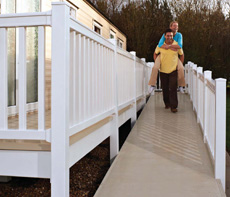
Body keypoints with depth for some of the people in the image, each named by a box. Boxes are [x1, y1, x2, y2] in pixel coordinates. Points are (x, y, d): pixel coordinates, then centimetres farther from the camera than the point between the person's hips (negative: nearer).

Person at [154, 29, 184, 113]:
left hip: (173, 70, -2)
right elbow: (155, 54, 14)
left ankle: (173, 106, -9)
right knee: (165, 88, 9)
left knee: (173, 88, -11)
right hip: (163, 70, 2)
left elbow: (181, 55, 11)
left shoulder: (177, 45, -4)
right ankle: (167, 103, 28)